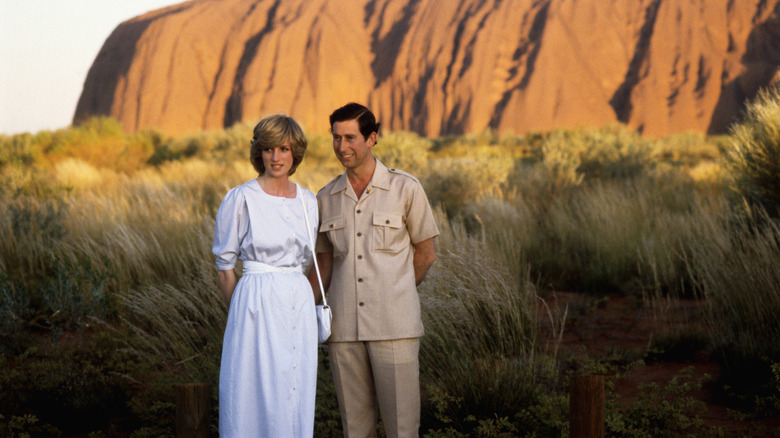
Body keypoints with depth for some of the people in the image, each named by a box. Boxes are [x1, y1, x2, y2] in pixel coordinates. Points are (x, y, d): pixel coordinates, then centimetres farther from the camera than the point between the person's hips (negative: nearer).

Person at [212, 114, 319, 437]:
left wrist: (311, 306, 11)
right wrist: (239, 315, 0)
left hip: (300, 305, 5)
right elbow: (224, 264, -1)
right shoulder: (241, 199, -5)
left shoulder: (308, 201, 10)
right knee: (255, 393, -3)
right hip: (258, 304, -5)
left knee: (296, 396, 6)